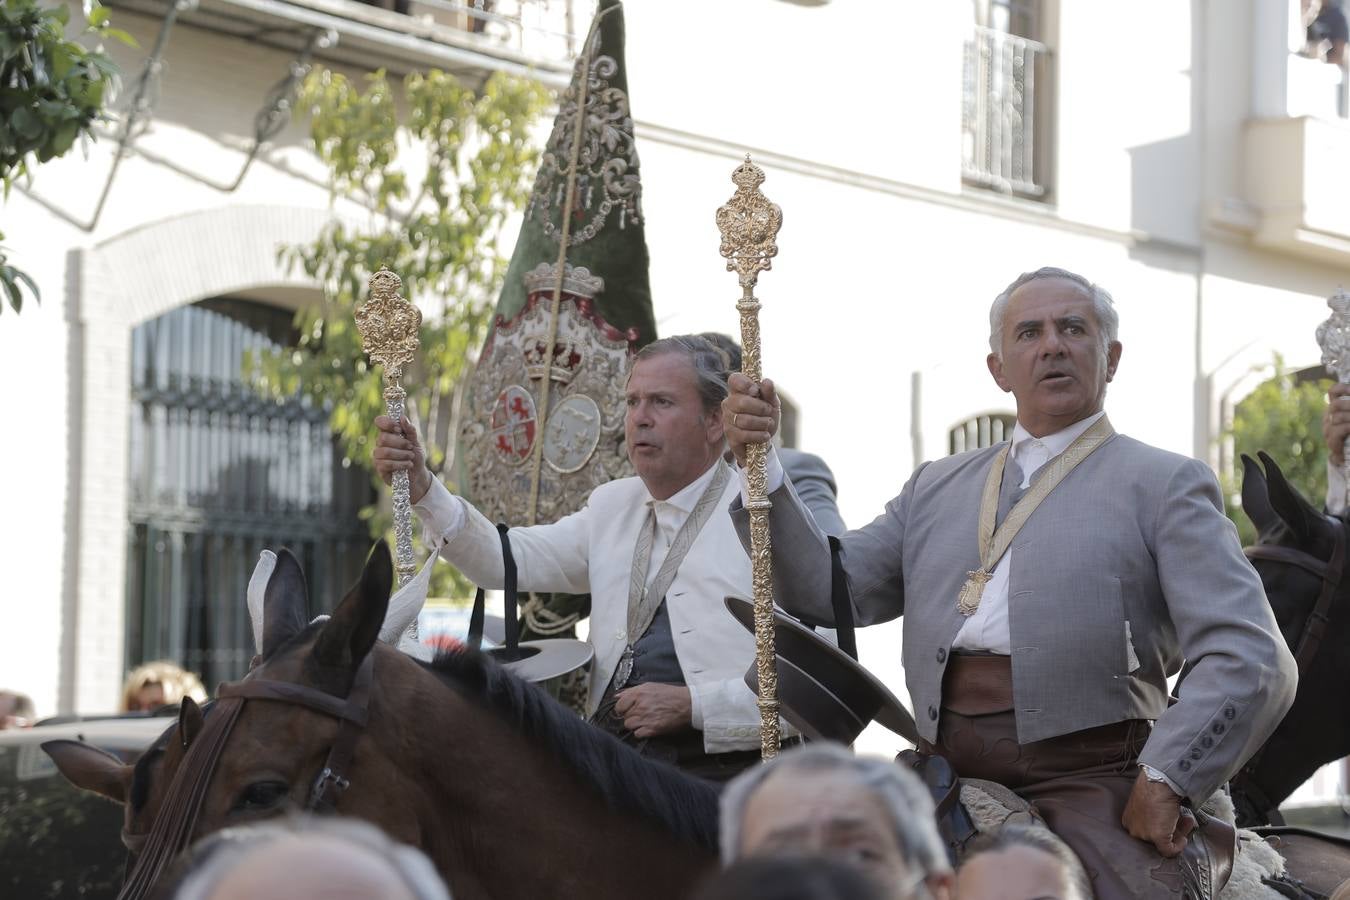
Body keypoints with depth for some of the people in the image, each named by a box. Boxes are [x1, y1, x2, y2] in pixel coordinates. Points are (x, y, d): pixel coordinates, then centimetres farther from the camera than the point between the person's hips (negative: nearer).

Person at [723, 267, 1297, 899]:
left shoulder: (1162, 484, 8)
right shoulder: (937, 486, 23)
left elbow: (1253, 661, -2)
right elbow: (825, 591, 15)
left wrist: (1165, 781, -13)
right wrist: (761, 461, 5)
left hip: (1089, 783, -3)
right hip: (947, 779, 4)